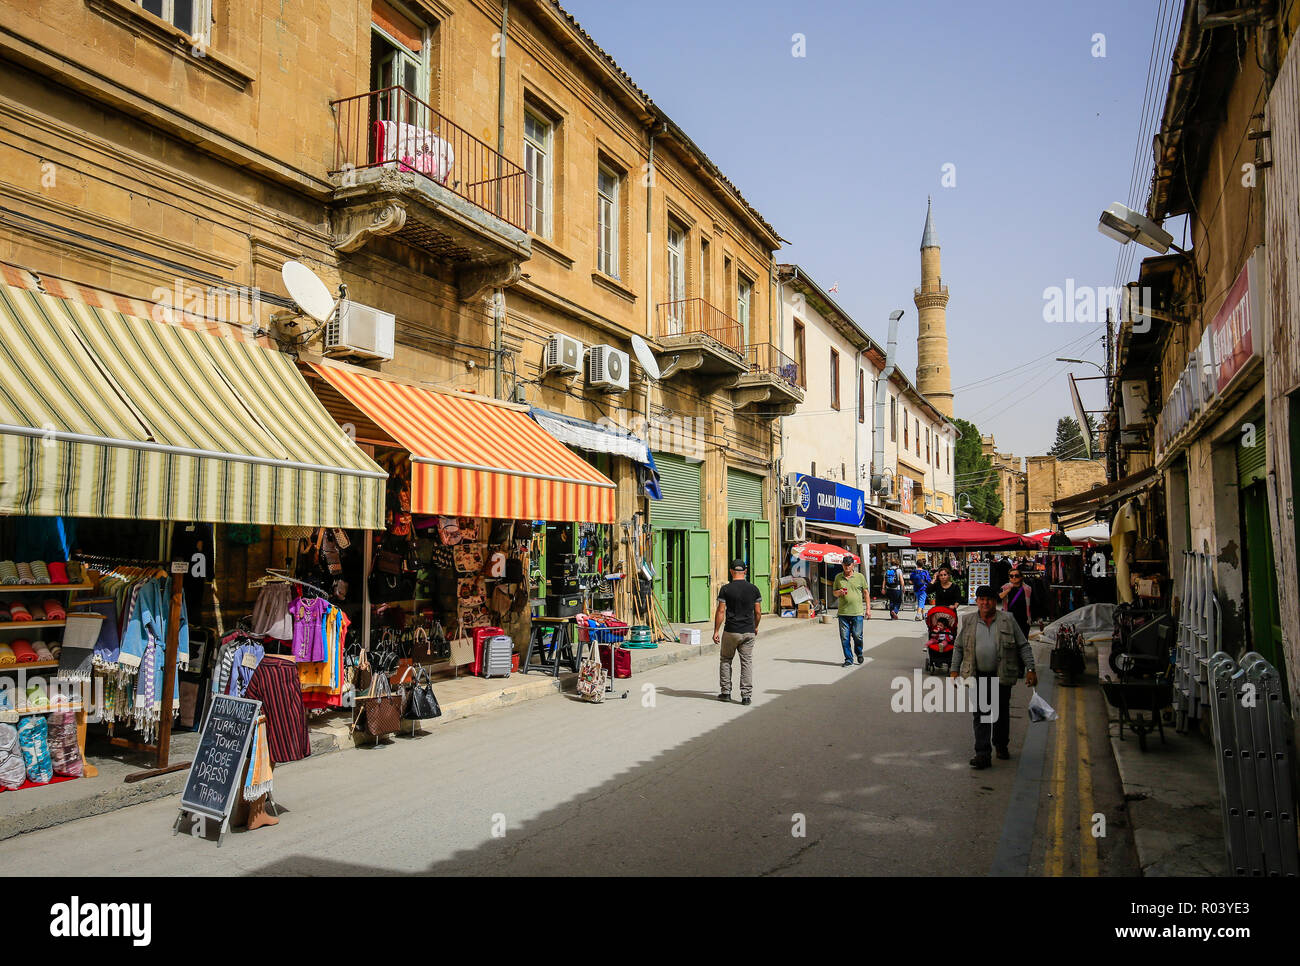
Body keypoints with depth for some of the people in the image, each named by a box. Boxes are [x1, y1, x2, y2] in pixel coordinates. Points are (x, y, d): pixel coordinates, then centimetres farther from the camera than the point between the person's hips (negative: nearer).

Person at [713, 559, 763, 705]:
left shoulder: (725, 589, -7)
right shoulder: (754, 589, 1)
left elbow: (720, 611, -9)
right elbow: (758, 612, 5)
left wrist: (716, 631, -3)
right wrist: (755, 627, 21)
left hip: (731, 631, -2)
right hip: (749, 632, 2)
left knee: (725, 660, 14)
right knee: (747, 662, 6)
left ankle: (726, 692, 16)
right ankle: (746, 695, 3)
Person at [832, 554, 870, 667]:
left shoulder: (860, 577, 5)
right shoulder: (838, 577, 9)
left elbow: (865, 593, 8)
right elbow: (835, 592, 17)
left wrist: (868, 608, 3)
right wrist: (839, 592, -7)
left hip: (857, 612, -2)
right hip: (843, 612, 2)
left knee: (857, 636, 0)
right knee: (844, 637, 1)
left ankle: (859, 653, 27)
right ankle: (848, 659, 11)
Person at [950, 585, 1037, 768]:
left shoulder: (1008, 620, 2)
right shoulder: (967, 621, 5)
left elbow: (1024, 646, 4)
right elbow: (958, 647, 12)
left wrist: (1030, 669, -3)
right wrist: (955, 671, 7)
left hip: (1002, 676, 0)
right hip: (978, 676, 0)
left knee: (1002, 712, 13)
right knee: (981, 714, -5)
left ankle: (1001, 745, 34)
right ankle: (983, 754, -7)